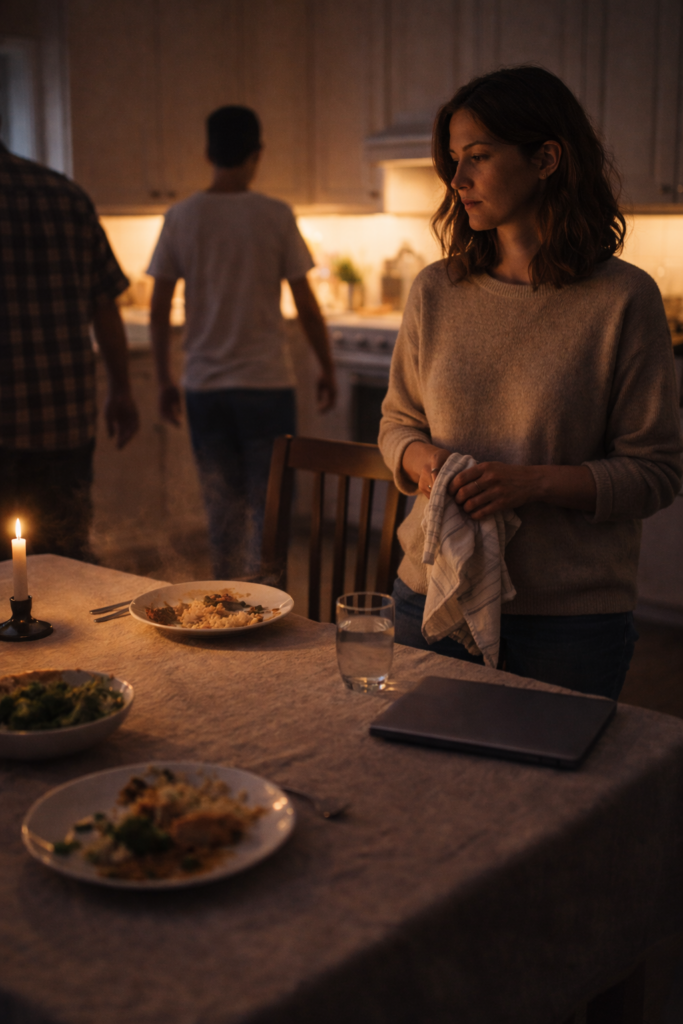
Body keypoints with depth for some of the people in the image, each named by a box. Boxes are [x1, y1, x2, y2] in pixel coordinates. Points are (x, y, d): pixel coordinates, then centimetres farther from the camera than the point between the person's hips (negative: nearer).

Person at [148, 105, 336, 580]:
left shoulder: (181, 217, 1)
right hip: (266, 381, -3)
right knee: (269, 504, 5)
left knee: (222, 505, 14)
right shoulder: (275, 215, -6)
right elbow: (306, 306, -5)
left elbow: (159, 310, 2)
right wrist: (328, 368, 8)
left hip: (203, 384, 3)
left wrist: (165, 381, 12)